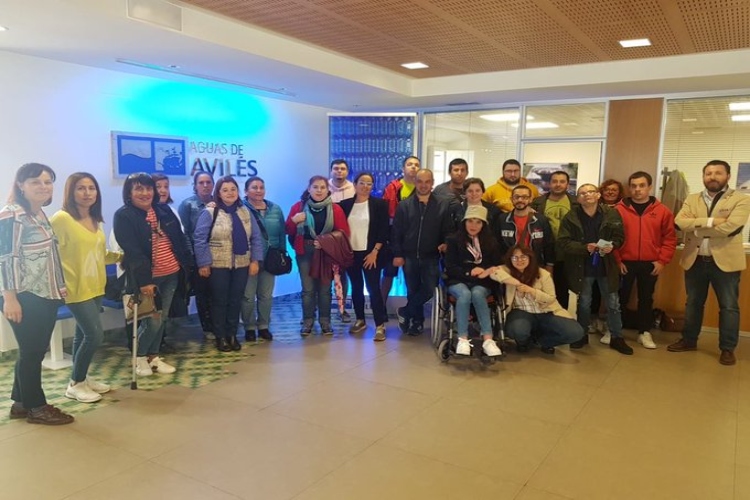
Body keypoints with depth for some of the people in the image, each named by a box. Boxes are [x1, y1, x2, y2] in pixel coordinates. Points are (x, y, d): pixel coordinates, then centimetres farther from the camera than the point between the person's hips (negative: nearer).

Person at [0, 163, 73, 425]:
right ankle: (36, 407, 14)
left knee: (36, 350, 14)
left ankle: (21, 403, 26)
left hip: (46, 295, 8)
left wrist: (60, 287, 20)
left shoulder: (41, 215, 12)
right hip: (25, 297, -8)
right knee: (31, 351, 1)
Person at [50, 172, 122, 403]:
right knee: (95, 334, -7)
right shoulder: (61, 218, -15)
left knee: (83, 334, 15)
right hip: (76, 288, -7)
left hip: (95, 287, 7)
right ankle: (75, 384, 10)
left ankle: (82, 378, 27)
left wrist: (120, 256, 5)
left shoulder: (95, 220, 10)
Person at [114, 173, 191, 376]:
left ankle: (153, 356, 27)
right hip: (148, 278, -6)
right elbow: (131, 252, -17)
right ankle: (139, 358, 20)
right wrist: (144, 280, -22)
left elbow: (179, 240, 12)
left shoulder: (164, 211, 8)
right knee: (153, 321, -3)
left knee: (162, 319, 12)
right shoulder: (123, 216, -10)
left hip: (171, 275, 6)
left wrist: (186, 265, 7)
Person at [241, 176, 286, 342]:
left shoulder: (275, 209, 7)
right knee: (248, 296, 3)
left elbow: (282, 233, 8)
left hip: (270, 259, 4)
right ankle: (249, 328, 18)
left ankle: (264, 326, 26)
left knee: (266, 295, 13)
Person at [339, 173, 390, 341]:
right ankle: (360, 320, 25)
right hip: (351, 253, 3)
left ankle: (380, 325, 0)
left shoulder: (379, 204, -3)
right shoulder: (345, 204, 5)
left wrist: (374, 252, -11)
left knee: (373, 288, -5)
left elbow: (383, 231, -6)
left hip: (370, 253, -3)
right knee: (356, 288, 12)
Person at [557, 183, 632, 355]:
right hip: (582, 267, -1)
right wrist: (584, 248, -24)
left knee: (613, 303, 9)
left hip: (606, 266, 1)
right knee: (584, 303, 12)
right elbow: (562, 243, -13)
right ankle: (582, 335, 28)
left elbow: (619, 237, 3)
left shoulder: (612, 214, -4)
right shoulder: (570, 217, -9)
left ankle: (616, 338, 23)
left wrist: (612, 246, -19)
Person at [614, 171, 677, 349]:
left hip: (650, 264, 2)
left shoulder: (662, 211, 1)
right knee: (621, 298, 6)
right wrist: (616, 260, -7)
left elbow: (670, 238, 3)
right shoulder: (619, 209, -4)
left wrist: (662, 260, -4)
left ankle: (645, 333, 23)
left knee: (646, 299, 12)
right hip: (625, 263, -1)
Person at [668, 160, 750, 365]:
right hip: (695, 260, 4)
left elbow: (729, 227, -20)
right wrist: (709, 221, -21)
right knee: (693, 303, 15)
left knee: (728, 306, 6)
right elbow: (680, 221, -10)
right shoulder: (692, 199, 7)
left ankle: (728, 348, 19)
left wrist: (697, 228, -11)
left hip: (725, 261, -3)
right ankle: (689, 340, 29)